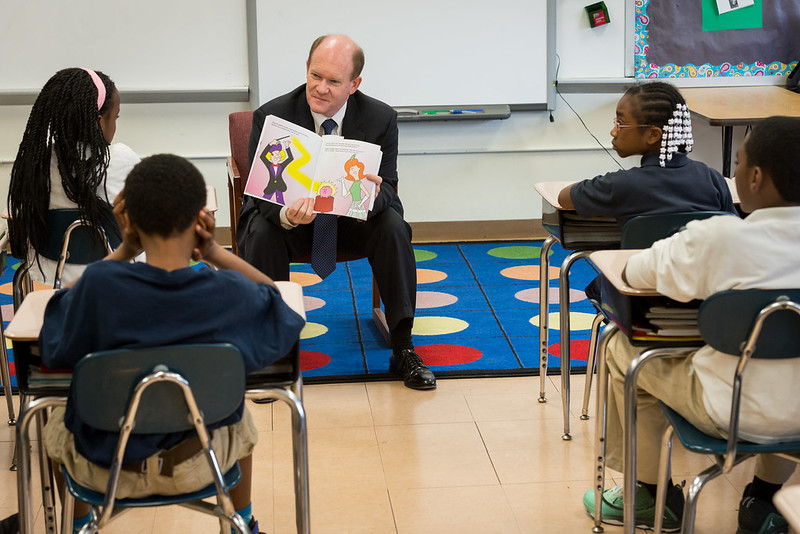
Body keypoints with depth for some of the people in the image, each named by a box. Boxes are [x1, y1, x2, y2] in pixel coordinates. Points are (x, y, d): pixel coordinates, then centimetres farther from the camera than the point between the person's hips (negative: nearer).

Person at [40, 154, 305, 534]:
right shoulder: (231, 293, -23)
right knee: (240, 421, 38)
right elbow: (277, 305, 2)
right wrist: (215, 253, -8)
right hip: (194, 468, 1)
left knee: (59, 423, 37)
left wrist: (125, 250, -9)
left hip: (103, 468, 0)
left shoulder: (99, 283, -27)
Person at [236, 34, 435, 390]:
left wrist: (373, 196, -41)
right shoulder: (271, 116, -17)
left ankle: (403, 349, -21)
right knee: (261, 233, -33)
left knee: (393, 226, -29)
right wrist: (287, 214, -43)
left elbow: (388, 190, -13)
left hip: (352, 218, 1)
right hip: (288, 217, -1)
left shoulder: (380, 118, -12)